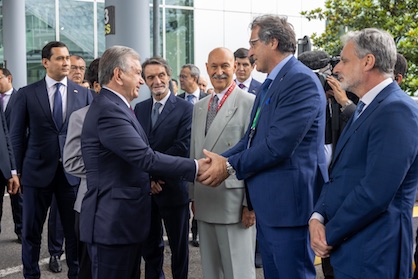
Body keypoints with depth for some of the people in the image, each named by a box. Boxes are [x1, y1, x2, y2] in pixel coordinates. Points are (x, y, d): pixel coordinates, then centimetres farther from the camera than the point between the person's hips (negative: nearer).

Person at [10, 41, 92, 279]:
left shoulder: (83, 93, 3)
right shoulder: (27, 94, -1)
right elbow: (17, 134, 4)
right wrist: (22, 168, 2)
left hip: (72, 172, 1)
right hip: (37, 171, -1)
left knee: (75, 230, 9)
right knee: (32, 230, 9)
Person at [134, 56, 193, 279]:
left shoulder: (185, 108, -6)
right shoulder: (140, 108, 8)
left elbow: (183, 147, -16)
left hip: (173, 188, -4)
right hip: (145, 189, 4)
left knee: (179, 245, 10)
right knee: (150, 244, 15)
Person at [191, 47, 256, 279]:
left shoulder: (249, 103, -9)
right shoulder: (199, 107, 15)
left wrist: (251, 204, -13)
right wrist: (193, 196, 15)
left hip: (234, 204, -7)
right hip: (204, 205, 7)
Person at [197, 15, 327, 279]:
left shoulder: (301, 81, -16)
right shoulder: (271, 84, 15)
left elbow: (278, 145, -23)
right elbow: (252, 137, 13)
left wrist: (231, 166, -13)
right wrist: (222, 160, -2)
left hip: (289, 201, -10)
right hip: (268, 204, 10)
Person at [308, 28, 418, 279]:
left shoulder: (397, 111, -18)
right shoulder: (366, 107, 14)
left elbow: (375, 193, -24)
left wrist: (330, 235, -13)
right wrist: (317, 217, -2)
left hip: (371, 258, -8)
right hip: (347, 250, 9)